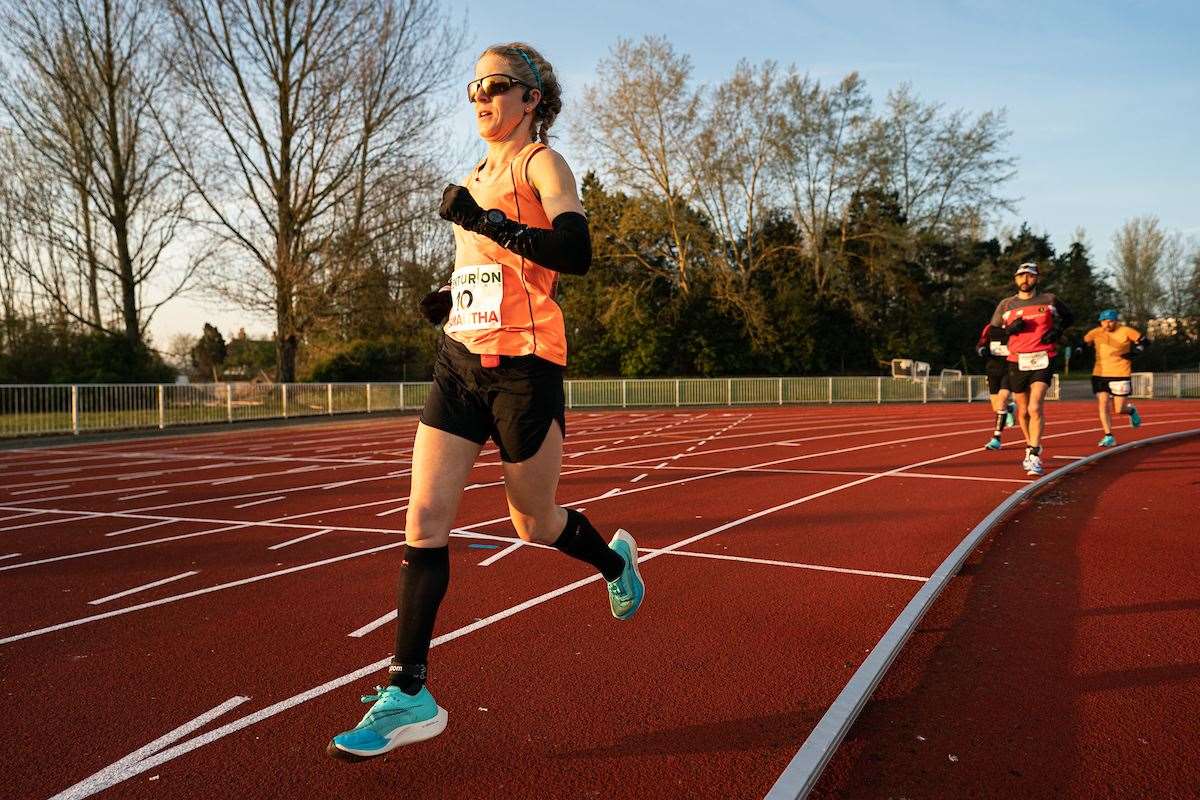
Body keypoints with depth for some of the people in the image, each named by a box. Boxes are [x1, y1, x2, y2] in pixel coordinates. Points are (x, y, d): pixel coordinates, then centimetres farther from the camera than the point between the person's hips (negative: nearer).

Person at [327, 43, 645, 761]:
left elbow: (576, 252, -20)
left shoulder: (542, 163, -3)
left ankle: (616, 560, 41)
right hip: (460, 361, 7)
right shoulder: (476, 180, 19)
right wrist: (451, 296, 12)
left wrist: (487, 220, -24)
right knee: (425, 519, -4)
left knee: (534, 523, 7)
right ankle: (409, 695, 2)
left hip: (523, 366, -7)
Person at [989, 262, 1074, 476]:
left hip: (1042, 361, -2)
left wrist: (1057, 330, 1)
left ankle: (1034, 457, -17)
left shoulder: (1049, 300, 6)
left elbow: (1069, 317, 20)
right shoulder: (1006, 305, 8)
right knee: (1023, 411, 11)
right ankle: (1030, 447, 32)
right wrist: (1010, 329, -9)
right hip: (1017, 362, 3)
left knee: (1035, 408, -18)